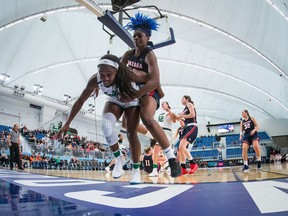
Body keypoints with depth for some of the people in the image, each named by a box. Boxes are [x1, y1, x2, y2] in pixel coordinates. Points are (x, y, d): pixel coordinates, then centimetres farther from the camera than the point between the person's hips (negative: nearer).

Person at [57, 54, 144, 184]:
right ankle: (119, 160, -4)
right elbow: (80, 101, -19)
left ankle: (136, 170, 5)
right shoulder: (95, 80, -32)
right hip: (114, 101, 2)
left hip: (132, 100, -1)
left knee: (131, 133, -12)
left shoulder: (128, 75, -41)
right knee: (106, 125, -25)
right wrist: (67, 124, -15)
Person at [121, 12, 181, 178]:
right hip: (134, 91, 8)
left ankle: (172, 158, -33)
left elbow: (154, 81, -27)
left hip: (149, 92, -8)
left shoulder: (150, 55, -15)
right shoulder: (128, 54, 6)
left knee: (147, 119, -35)